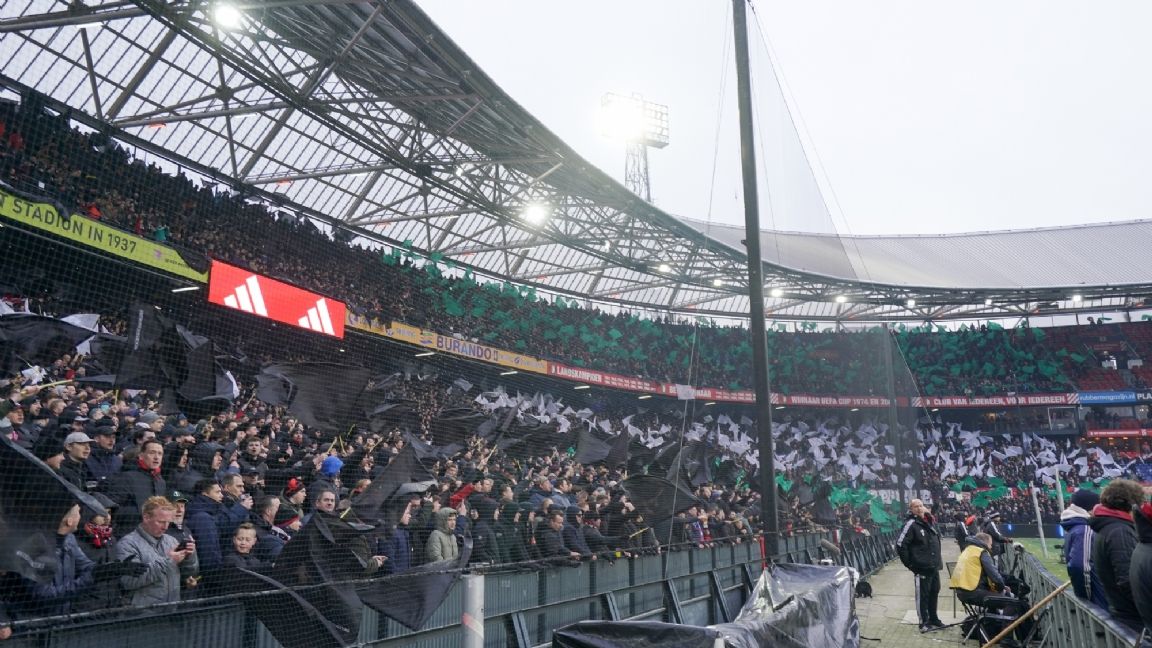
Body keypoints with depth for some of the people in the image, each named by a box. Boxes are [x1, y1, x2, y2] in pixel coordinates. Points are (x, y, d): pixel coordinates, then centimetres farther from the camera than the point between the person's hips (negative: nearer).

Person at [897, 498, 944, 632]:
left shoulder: (930, 522, 10)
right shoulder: (911, 524, -14)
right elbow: (900, 544, -19)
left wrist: (937, 560, 17)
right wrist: (910, 563, -15)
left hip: (935, 566, 8)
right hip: (922, 567, -8)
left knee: (934, 592, 18)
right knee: (922, 595, 0)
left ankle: (933, 619, 32)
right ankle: (924, 622, 9)